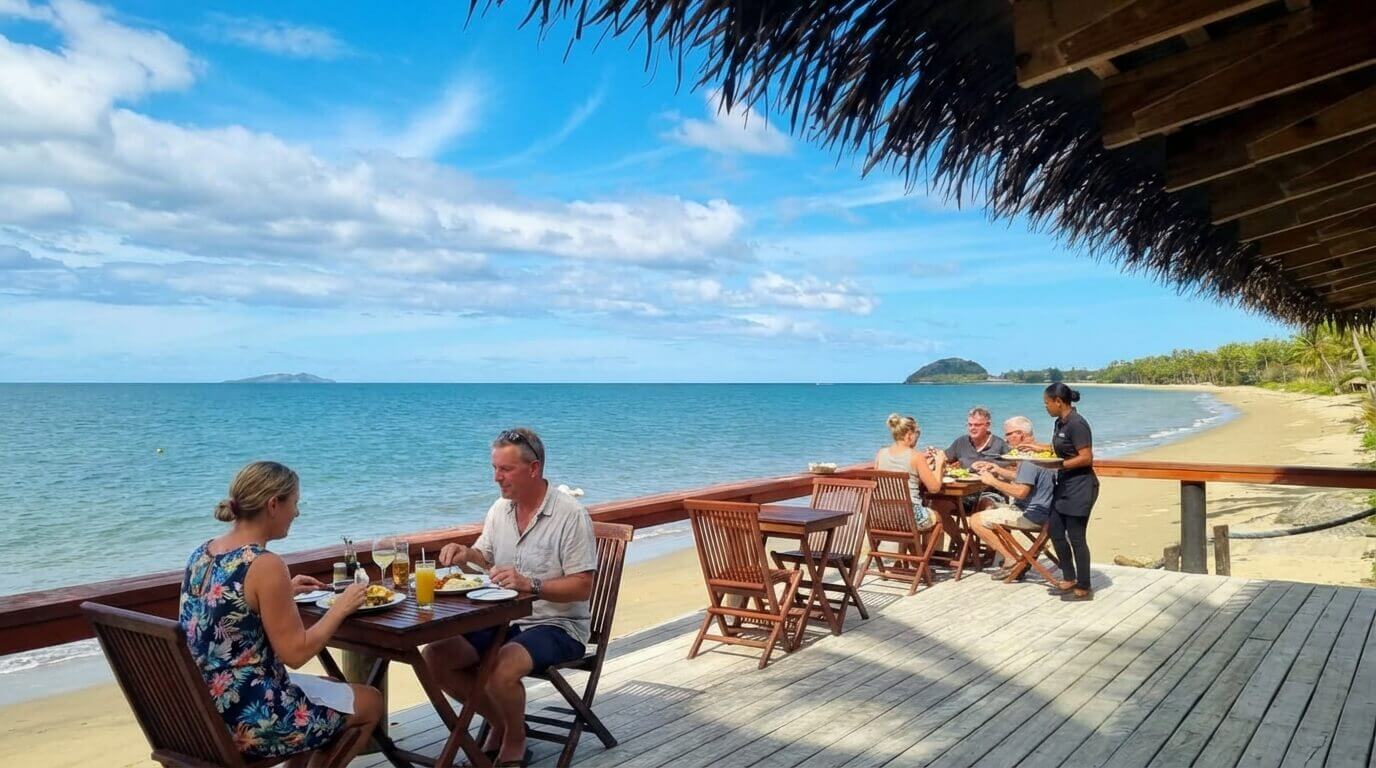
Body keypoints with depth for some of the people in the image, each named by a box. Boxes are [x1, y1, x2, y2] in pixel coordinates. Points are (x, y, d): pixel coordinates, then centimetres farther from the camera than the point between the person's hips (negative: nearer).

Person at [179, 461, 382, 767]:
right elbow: (296, 653, -20)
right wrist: (340, 608, -7)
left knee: (330, 686, 30)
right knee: (371, 703, 14)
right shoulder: (264, 565, -24)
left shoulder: (202, 553, 2)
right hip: (249, 721, -9)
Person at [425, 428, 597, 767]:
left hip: (556, 624, -7)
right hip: (503, 619, 7)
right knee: (434, 655, -9)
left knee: (502, 669, -32)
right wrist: (466, 555, -7)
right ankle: (500, 721, 12)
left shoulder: (571, 515, -16)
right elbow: (485, 556, 17)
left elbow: (583, 587, -18)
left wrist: (531, 585, -31)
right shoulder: (500, 509, 6)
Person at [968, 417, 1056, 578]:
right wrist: (997, 469, 17)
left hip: (1031, 515, -11)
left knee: (976, 520, -14)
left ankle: (1011, 560, -11)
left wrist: (992, 481, -16)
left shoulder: (1030, 458, -20)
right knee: (986, 503, 22)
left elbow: (1021, 491, -27)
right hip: (1032, 510, 11)